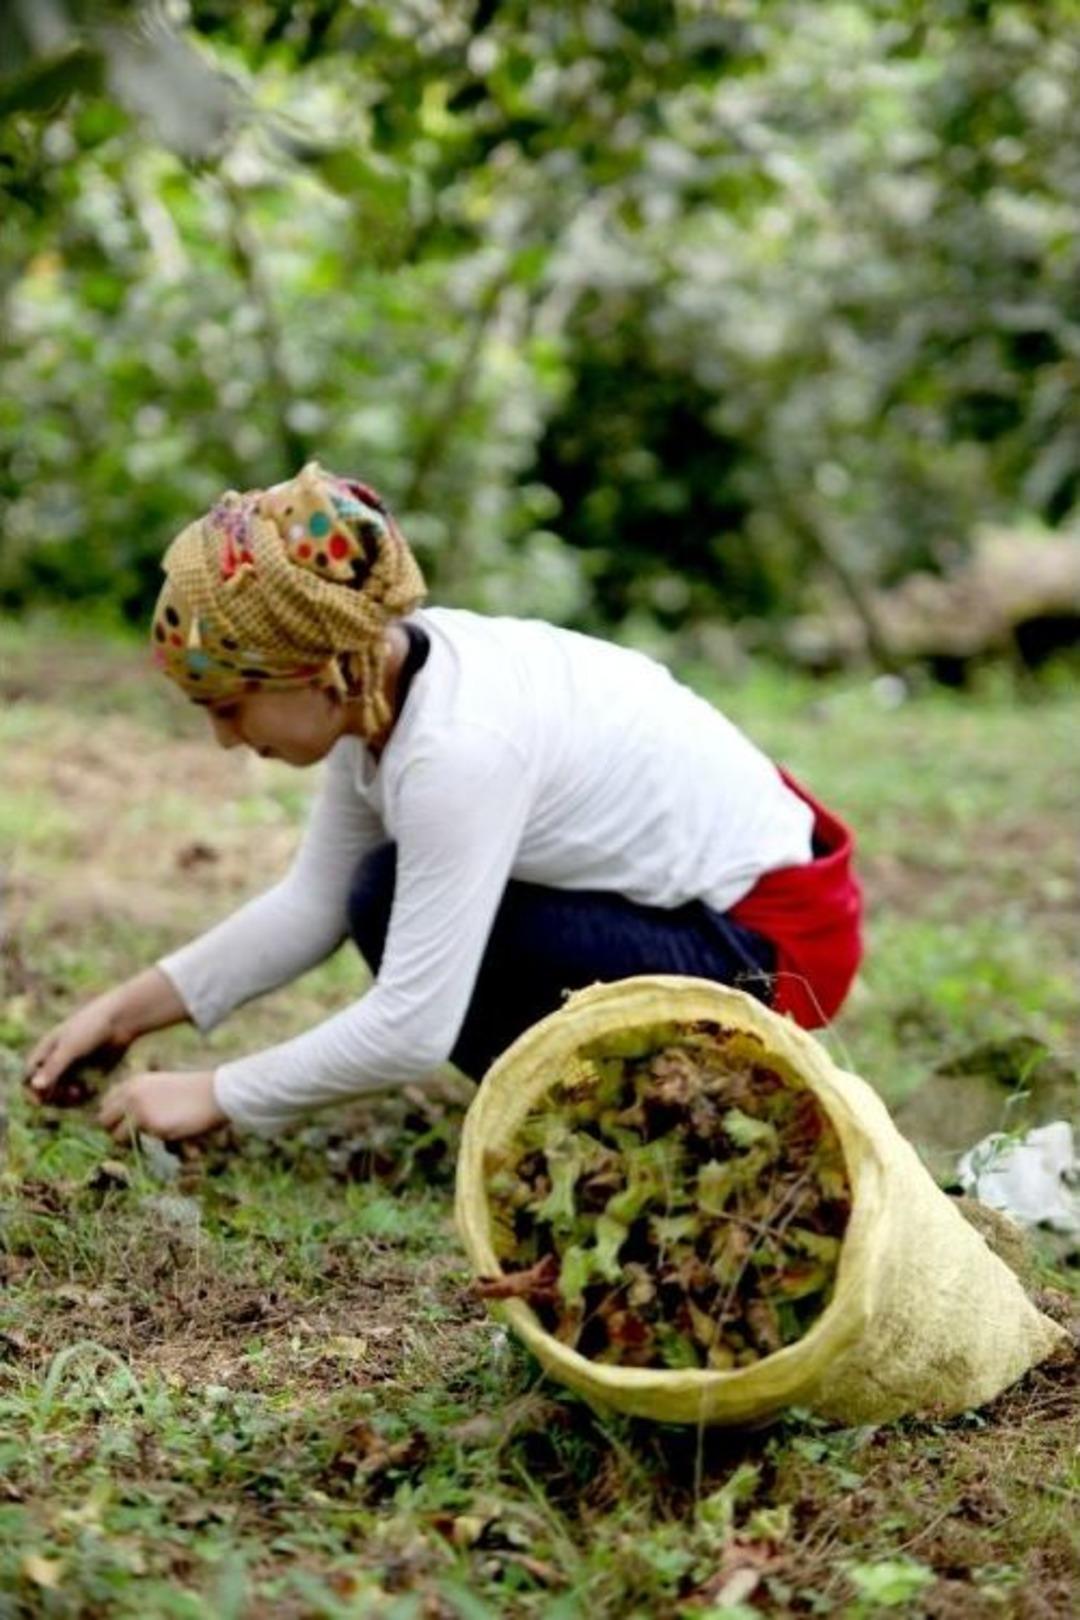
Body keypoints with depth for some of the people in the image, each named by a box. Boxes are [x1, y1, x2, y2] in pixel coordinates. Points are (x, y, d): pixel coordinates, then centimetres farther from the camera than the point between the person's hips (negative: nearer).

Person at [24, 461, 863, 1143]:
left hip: (773, 935, -9)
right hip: (716, 872, 9)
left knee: (398, 912, -16)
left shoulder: (458, 745, -30)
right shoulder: (382, 675, -4)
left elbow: (410, 1032, -27)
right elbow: (314, 901, 5)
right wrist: (128, 1010, 1)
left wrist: (218, 1095, -16)